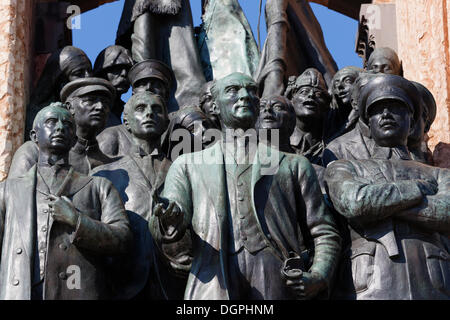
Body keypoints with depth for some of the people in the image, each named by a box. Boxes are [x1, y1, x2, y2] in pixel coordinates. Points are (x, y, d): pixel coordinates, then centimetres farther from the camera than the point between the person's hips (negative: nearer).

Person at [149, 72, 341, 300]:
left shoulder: (293, 165, 23)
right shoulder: (187, 166, 22)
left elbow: (324, 234, 19)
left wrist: (317, 278, -2)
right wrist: (168, 221, -18)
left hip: (278, 285, 1)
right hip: (211, 287, 0)